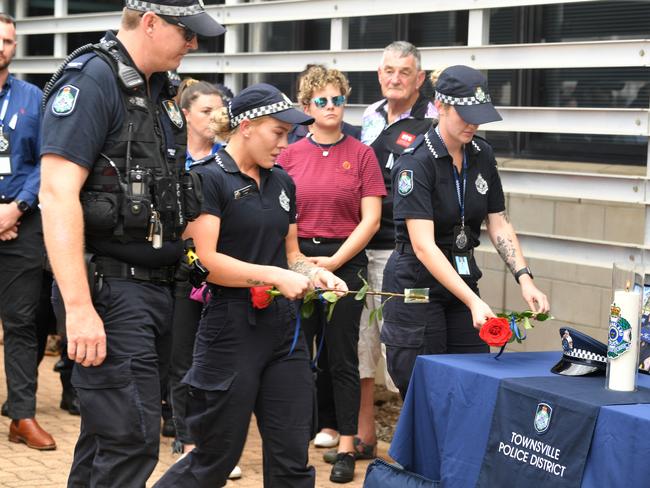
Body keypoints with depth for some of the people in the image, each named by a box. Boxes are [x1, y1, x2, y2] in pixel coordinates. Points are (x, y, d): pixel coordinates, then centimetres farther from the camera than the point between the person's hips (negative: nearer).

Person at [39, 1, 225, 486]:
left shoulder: (159, 89, 16)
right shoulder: (91, 79, -12)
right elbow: (57, 192, -20)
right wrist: (79, 308, -26)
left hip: (155, 284, 9)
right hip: (108, 287, -9)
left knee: (107, 436, 14)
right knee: (131, 443, -12)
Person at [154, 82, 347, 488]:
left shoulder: (282, 182, 13)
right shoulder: (209, 179, -9)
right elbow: (205, 261, -17)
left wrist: (312, 272, 0)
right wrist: (275, 277, -21)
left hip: (283, 329, 7)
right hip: (231, 329, -6)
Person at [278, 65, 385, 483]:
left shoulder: (361, 154, 1)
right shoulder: (290, 155, 6)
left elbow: (371, 218, -3)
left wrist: (334, 261, -10)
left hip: (346, 260, -2)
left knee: (341, 355, 0)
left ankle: (346, 448, 4)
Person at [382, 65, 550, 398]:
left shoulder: (481, 154, 4)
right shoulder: (416, 163, -17)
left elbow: (499, 224, 9)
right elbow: (423, 245, -24)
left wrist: (524, 279, -7)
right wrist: (473, 302, -32)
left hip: (462, 278, 6)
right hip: (417, 283, -6)